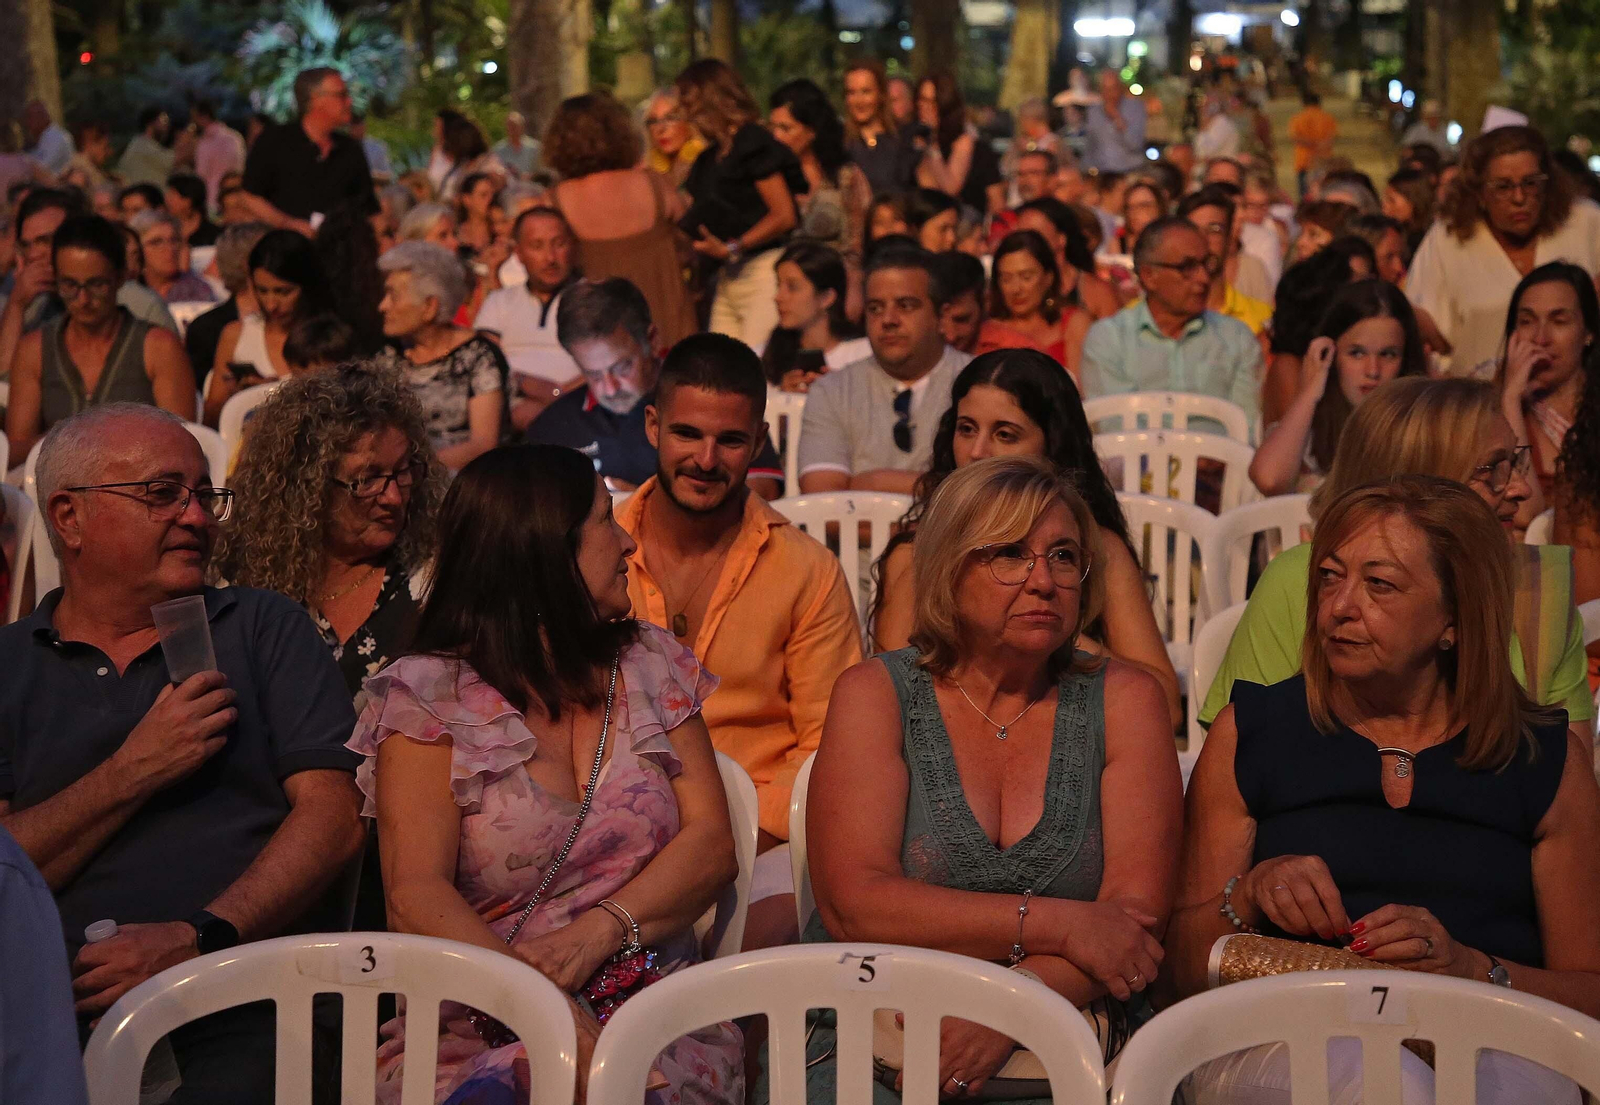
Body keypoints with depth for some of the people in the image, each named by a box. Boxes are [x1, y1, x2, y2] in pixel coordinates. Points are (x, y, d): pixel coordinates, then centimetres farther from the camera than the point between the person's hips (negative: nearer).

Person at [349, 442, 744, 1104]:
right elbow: (416, 893, -8)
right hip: (474, 1031, -3)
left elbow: (711, 845, 6)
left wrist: (595, 933, -14)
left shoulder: (652, 664, 15)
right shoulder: (427, 695, 2)